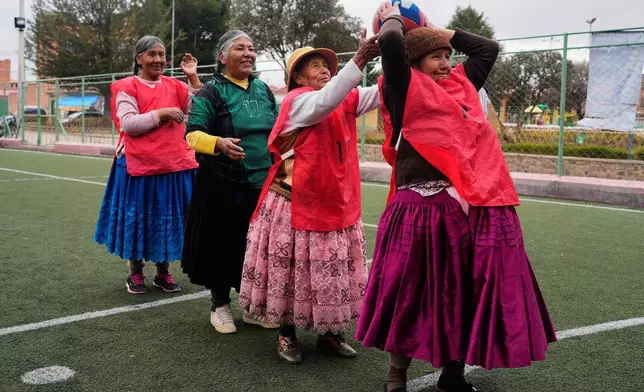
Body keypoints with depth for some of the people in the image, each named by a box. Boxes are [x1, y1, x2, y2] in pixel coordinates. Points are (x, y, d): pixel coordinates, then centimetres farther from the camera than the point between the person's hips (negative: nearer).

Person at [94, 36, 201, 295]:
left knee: (168, 218, 10)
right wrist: (161, 114, -16)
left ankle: (163, 272, 25)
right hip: (139, 164, -4)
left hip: (174, 163, 4)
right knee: (137, 218, 6)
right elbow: (128, 124, -12)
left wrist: (193, 77, -4)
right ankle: (135, 273, 23)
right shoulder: (126, 87, -2)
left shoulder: (174, 86, 10)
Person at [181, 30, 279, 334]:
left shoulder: (263, 89, 11)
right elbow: (192, 134, -12)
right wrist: (219, 143, -30)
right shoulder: (211, 92, -5)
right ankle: (220, 305, 23)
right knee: (222, 245, 4)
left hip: (264, 183, 5)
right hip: (223, 186, -4)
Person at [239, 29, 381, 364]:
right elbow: (325, 101, -33)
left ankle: (329, 333, 26)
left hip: (335, 204, 6)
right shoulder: (297, 101, -12)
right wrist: (358, 61, -42)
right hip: (297, 203, -6)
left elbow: (381, 93, -4)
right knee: (293, 270, 6)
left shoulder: (346, 101, 7)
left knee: (333, 271, 12)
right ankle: (287, 334, 22)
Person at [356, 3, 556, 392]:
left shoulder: (461, 85, 20)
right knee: (413, 294, 2)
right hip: (423, 208, -6)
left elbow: (488, 47, 28)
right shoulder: (407, 88, 1)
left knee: (464, 292, 11)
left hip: (476, 206, 6)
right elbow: (391, 44, -13)